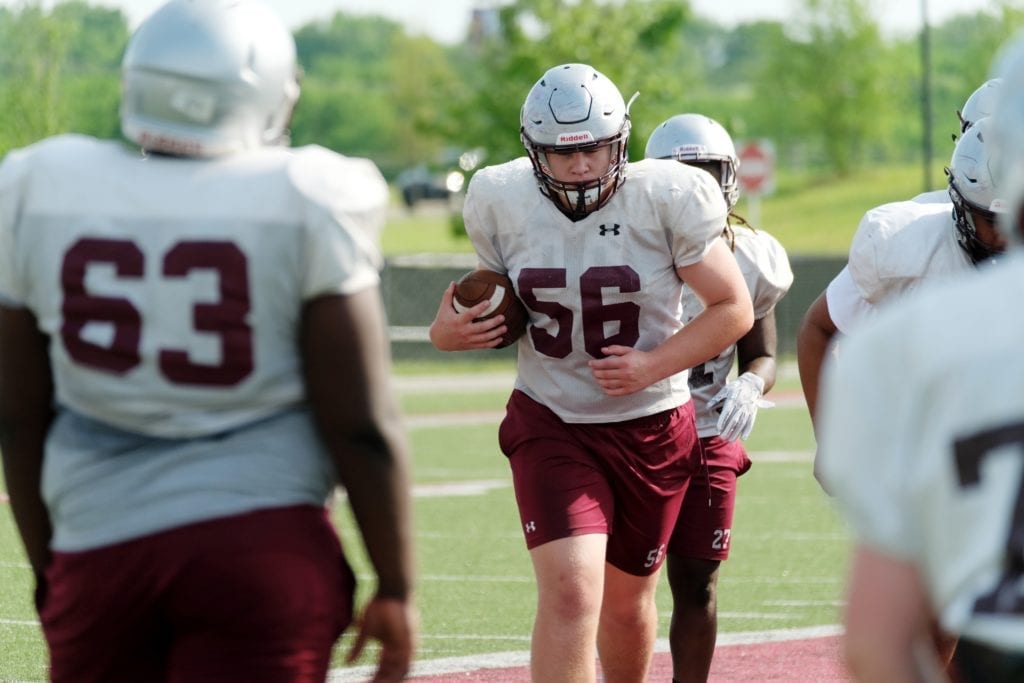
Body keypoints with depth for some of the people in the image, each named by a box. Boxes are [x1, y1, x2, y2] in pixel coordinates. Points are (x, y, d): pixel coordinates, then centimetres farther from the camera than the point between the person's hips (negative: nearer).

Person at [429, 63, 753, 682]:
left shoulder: (669, 200, -16)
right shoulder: (502, 202, -9)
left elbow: (734, 309, -8)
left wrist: (653, 365, -21)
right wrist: (452, 327, -15)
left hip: (651, 428, 1)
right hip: (551, 422, -1)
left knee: (628, 601, 17)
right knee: (570, 594, -20)